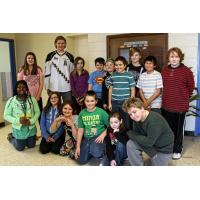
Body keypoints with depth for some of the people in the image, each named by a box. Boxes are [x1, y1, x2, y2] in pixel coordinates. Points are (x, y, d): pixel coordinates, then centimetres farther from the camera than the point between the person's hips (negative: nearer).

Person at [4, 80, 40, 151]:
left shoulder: (32, 99, -6)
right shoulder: (11, 101, -11)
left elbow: (37, 112, -2)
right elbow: (6, 115, -8)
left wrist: (31, 121, -19)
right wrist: (18, 120, -22)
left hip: (31, 129, 2)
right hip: (18, 130, -2)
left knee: (31, 146, 18)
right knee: (20, 148, 14)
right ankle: (11, 137, 40)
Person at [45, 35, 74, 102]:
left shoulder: (70, 56, 7)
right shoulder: (50, 56, 4)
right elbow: (47, 73, 5)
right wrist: (47, 87, 1)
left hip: (67, 88, 1)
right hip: (53, 88, 0)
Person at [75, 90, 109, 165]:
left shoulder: (101, 112, -8)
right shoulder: (82, 113, 3)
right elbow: (80, 130, 4)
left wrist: (103, 135, -19)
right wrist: (78, 147, 2)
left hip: (98, 138, -4)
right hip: (86, 139, 4)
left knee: (95, 152, -32)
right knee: (81, 160, -3)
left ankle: (103, 154, 4)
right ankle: (91, 151, 26)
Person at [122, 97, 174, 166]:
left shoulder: (154, 120, -34)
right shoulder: (137, 119, -12)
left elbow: (149, 142, -33)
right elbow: (137, 135, -12)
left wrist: (131, 134, -23)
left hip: (163, 149, -5)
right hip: (150, 145, 5)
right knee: (130, 144, -19)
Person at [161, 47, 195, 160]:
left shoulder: (186, 71, -8)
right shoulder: (164, 70, 4)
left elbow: (191, 87, 2)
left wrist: (184, 97, 9)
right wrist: (168, 96, 13)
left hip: (180, 106, -4)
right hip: (166, 105, 4)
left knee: (178, 129, 7)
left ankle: (177, 150, 25)